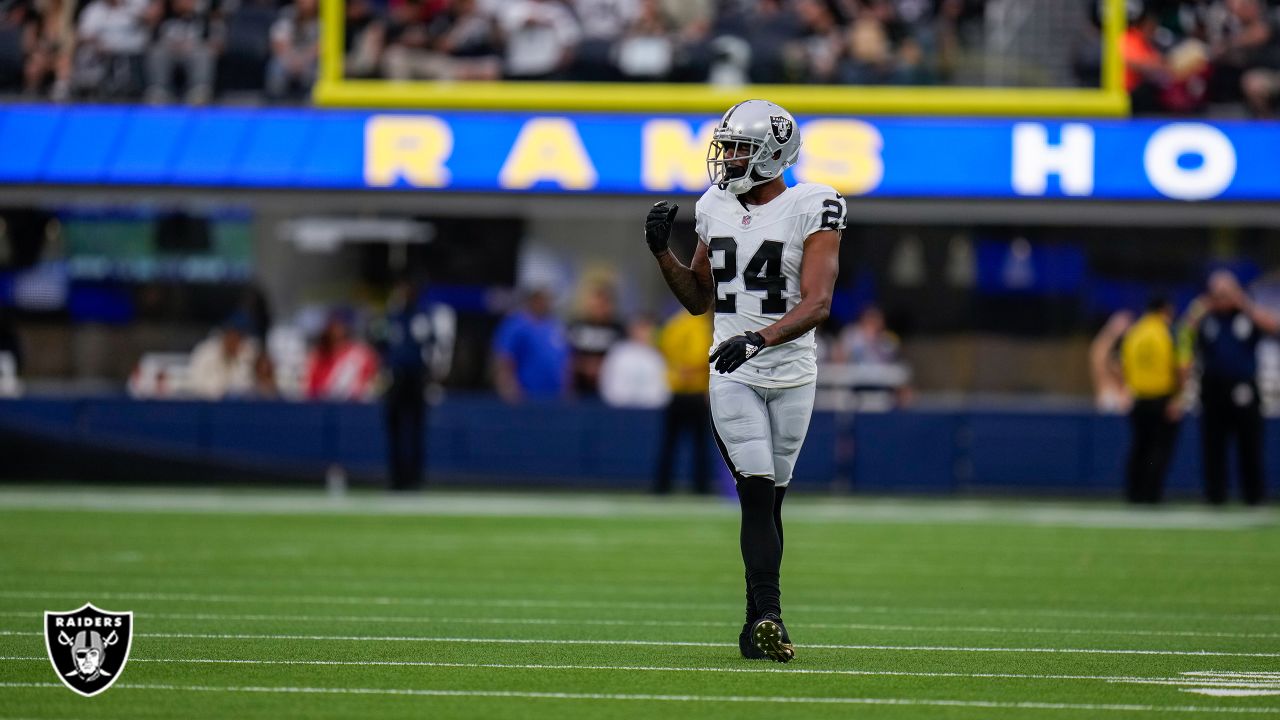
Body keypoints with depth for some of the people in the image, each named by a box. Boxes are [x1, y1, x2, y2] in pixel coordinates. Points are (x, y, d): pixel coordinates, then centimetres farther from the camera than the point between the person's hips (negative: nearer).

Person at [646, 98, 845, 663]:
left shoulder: (811, 209, -7)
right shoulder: (716, 209, 8)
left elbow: (816, 304, -17)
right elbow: (699, 300, 19)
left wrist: (759, 339, -31)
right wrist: (662, 253, 3)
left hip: (791, 370, -2)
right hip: (731, 376, 2)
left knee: (768, 498, 3)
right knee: (757, 492, -12)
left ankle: (758, 622, 12)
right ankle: (768, 615, -20)